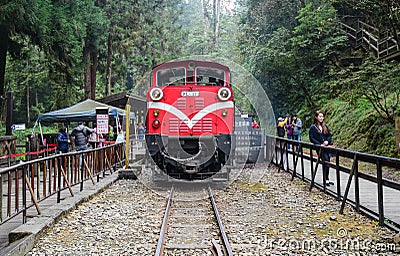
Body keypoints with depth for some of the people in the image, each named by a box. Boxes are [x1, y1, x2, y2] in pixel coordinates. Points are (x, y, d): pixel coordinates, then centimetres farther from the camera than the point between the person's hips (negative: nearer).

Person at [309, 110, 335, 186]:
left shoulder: (325, 126, 16)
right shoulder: (313, 127, 0)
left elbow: (329, 135, 16)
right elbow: (312, 138, -4)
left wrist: (327, 141, -4)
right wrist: (320, 144, -11)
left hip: (326, 145, 5)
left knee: (327, 161, 1)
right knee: (326, 160, -17)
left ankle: (327, 179, 10)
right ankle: (325, 179, -14)